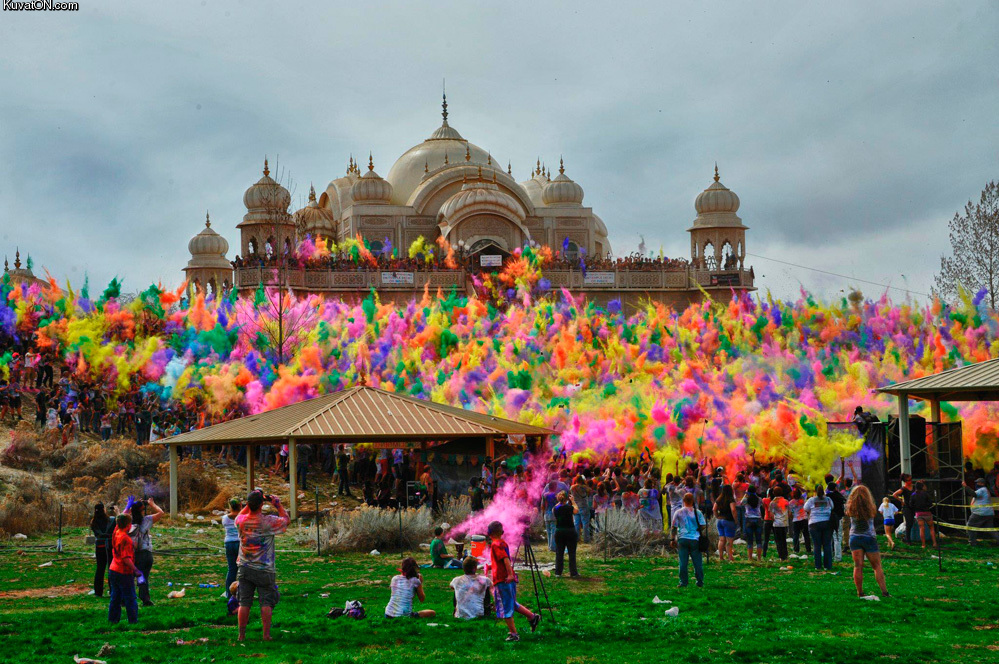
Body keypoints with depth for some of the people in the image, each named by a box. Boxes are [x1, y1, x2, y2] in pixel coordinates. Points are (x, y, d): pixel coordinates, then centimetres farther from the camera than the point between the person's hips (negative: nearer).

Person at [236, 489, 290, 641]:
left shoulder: (241, 521, -6)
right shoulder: (269, 522, -17)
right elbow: (286, 519, 0)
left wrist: (250, 504, 13)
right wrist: (277, 504, 5)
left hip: (244, 569, 3)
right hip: (264, 570, -3)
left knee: (244, 603, 8)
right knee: (266, 603, 3)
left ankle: (241, 634, 10)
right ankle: (266, 634, 1)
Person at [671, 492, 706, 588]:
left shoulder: (678, 512, 4)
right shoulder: (697, 512, 1)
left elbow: (674, 527, 5)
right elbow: (703, 526, 1)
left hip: (682, 539, 0)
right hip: (695, 539, 0)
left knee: (683, 562, 2)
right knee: (697, 562, 5)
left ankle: (683, 582, 1)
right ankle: (700, 582, 8)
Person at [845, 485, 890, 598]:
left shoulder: (851, 507, -1)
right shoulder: (869, 508, -7)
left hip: (854, 538, 2)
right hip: (869, 538, -2)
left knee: (858, 566, 1)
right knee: (877, 566, 3)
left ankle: (860, 593, 0)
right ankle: (884, 591, -2)